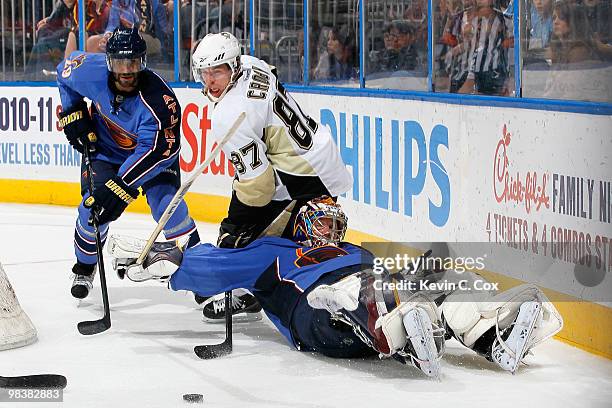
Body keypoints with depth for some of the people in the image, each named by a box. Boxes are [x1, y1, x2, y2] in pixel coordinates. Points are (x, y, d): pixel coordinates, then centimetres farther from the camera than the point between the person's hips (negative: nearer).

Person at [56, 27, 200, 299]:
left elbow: (154, 152, -36)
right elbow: (66, 72, 0)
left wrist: (119, 186, -40)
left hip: (153, 151, -3)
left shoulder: (159, 100, -36)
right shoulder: (91, 71, -24)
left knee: (167, 206, -21)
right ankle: (84, 268, 15)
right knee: (92, 209, -12)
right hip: (104, 150, 3)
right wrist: (73, 113, -5)